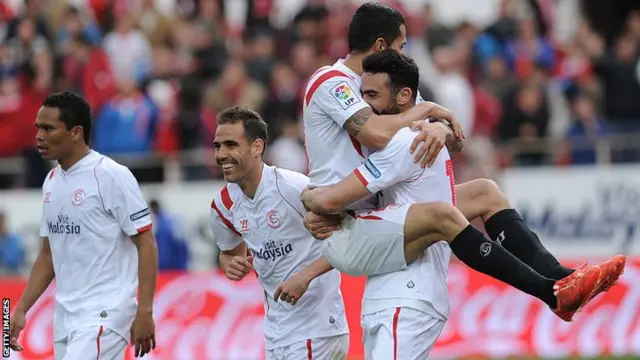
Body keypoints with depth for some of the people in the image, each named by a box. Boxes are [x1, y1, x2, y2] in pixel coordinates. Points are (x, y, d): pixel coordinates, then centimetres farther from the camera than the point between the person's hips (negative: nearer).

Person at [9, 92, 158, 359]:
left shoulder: (110, 176, -12)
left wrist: (144, 312, -17)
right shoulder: (52, 182, 11)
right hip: (65, 317, 8)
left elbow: (146, 244, -11)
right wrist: (21, 310, 12)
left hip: (104, 315, -8)